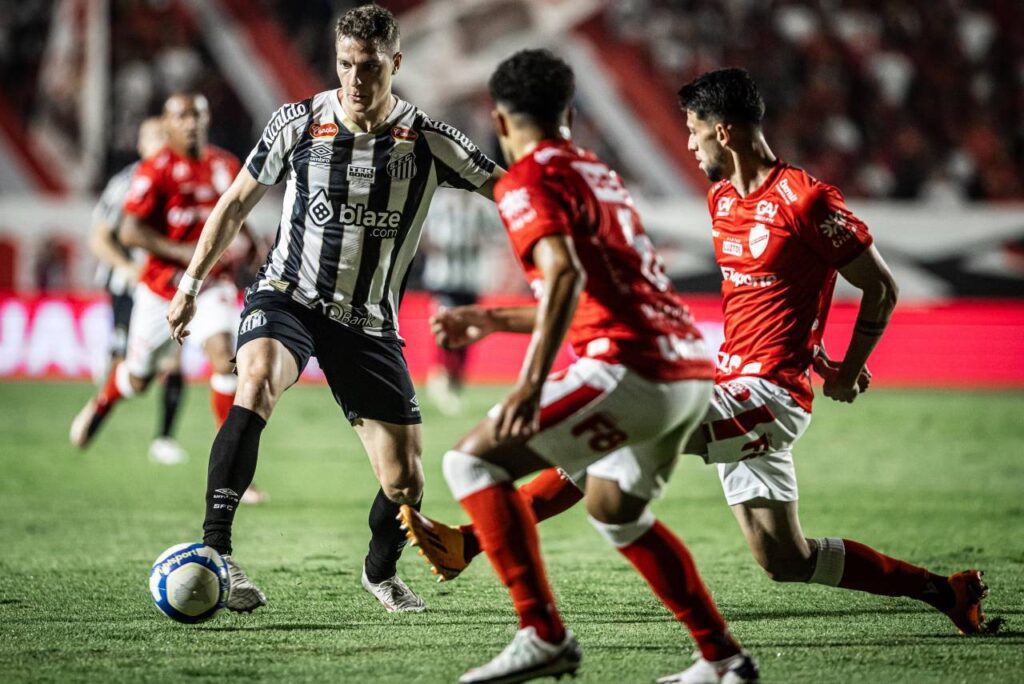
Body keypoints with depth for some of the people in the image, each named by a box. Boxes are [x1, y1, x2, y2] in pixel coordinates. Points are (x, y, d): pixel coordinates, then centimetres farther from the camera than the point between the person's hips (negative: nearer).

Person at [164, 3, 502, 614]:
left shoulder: (427, 141, -6)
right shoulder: (298, 123, -5)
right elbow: (237, 203, 8)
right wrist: (192, 282, 9)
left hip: (370, 323, 2)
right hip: (288, 296, -2)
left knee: (405, 483, 1)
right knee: (257, 382, -36)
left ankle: (381, 572, 35)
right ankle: (213, 552, -37)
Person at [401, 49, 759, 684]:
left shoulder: (527, 181, -2)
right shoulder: (599, 172, 26)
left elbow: (565, 276, -20)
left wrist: (533, 383, -28)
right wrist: (491, 320, 42)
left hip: (633, 369, -9)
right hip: (692, 369, 9)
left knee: (474, 460, -4)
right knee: (615, 510, 29)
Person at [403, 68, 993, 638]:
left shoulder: (806, 201, -13)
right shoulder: (722, 200, 14)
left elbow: (882, 288, -7)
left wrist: (848, 372, -2)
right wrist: (812, 353, 18)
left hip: (770, 393, -10)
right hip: (733, 389, 10)